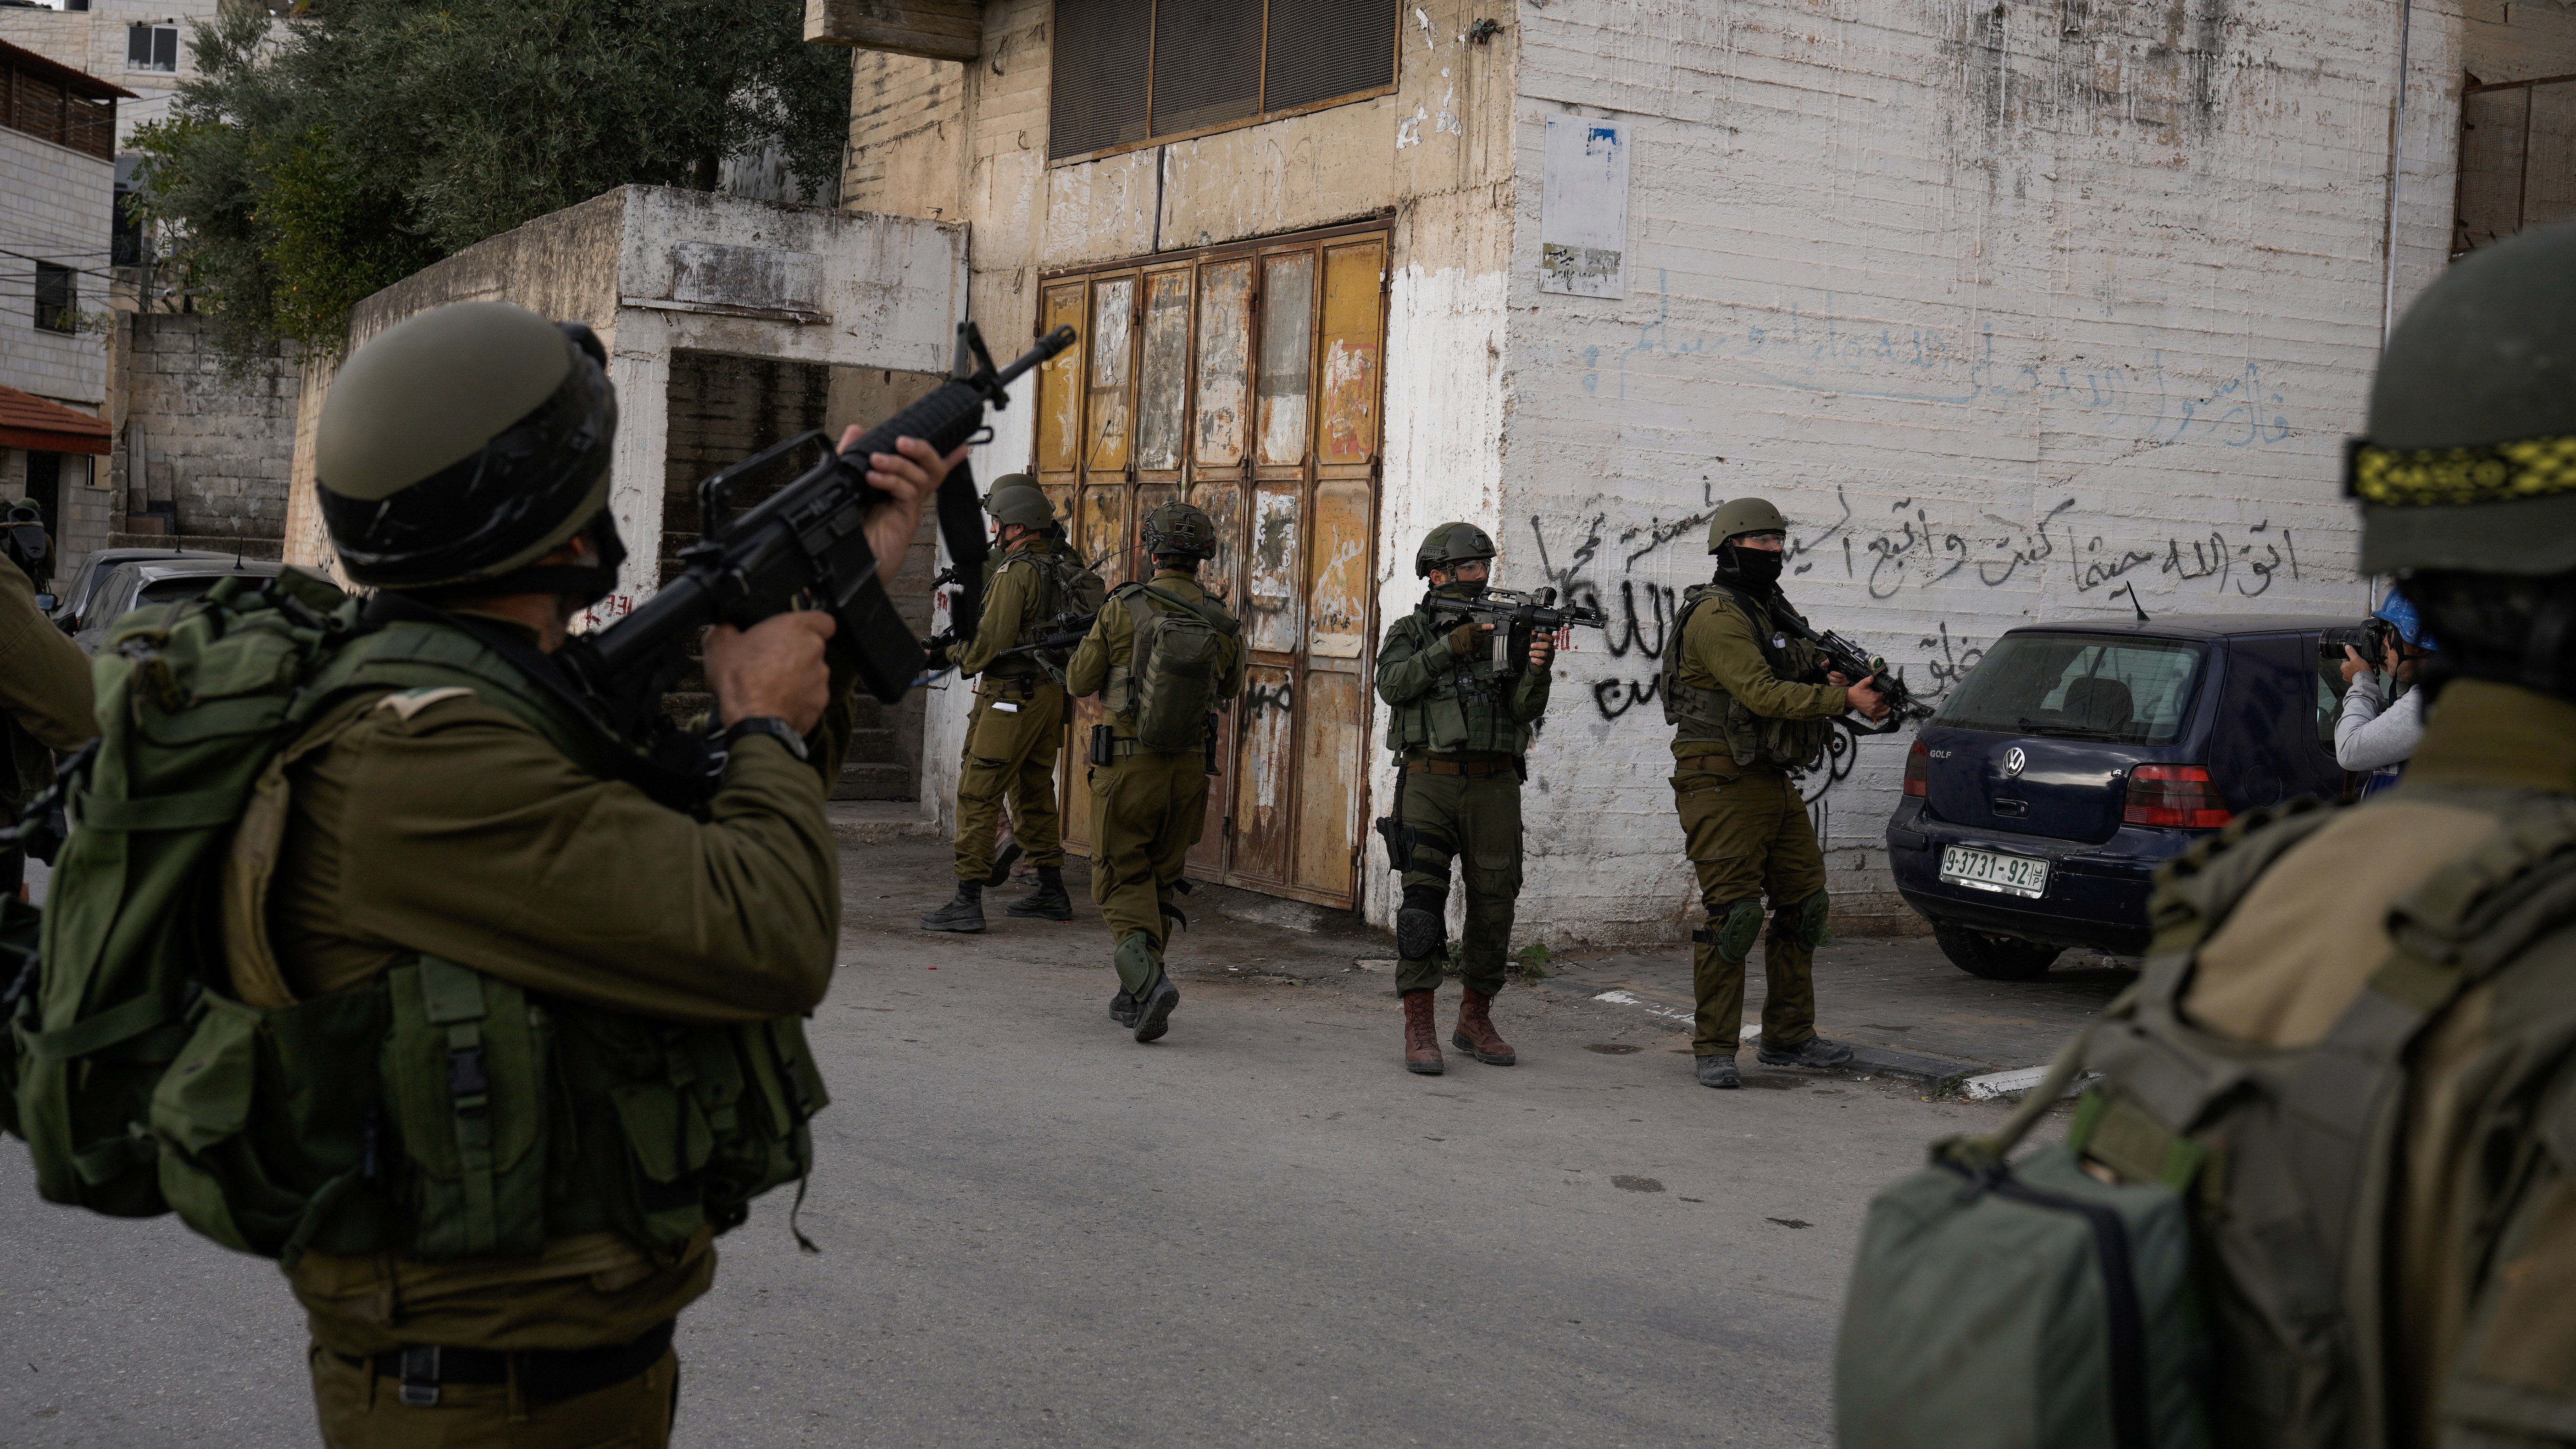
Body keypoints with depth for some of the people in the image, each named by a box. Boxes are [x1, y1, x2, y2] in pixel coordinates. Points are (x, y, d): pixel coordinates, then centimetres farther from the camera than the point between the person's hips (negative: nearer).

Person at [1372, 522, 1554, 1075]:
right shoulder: (1410, 632, 8)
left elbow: (1524, 709, 0)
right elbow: (1393, 685, -12)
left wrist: (1537, 667, -20)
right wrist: (1452, 646, -17)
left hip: (1494, 786, 3)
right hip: (1429, 781, -3)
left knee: (1494, 903, 5)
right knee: (1423, 899, -12)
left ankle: (1475, 1019, 20)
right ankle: (1420, 1028, -9)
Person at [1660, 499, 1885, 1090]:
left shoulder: (1774, 610, 17)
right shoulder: (1716, 616, -13)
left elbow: (1794, 681, 20)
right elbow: (1761, 694, -23)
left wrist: (1829, 678, -3)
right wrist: (1845, 700, -23)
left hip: (1774, 783, 9)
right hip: (1723, 784, -9)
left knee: (1806, 904, 12)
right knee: (1734, 914, -10)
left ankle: (1789, 1037, 22)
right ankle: (1713, 1050, -2)